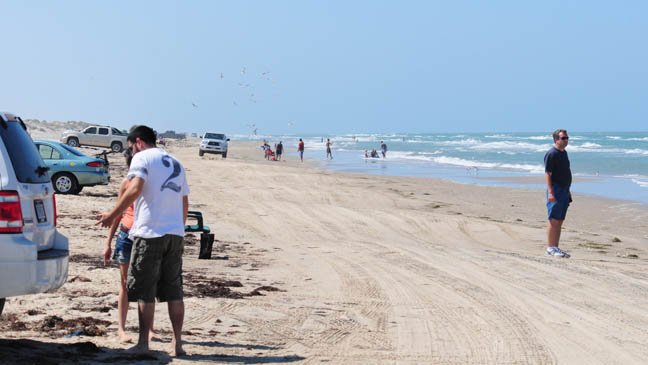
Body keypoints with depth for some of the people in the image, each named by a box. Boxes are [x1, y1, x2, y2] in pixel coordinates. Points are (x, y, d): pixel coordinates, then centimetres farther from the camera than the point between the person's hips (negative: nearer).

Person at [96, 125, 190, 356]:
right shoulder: (176, 163, 22)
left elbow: (135, 189, -16)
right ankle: (177, 343, 8)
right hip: (175, 233, 6)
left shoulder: (142, 158, 0)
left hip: (150, 233, -6)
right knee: (174, 291, 9)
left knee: (144, 291, 0)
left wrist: (112, 215, -12)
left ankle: (143, 343, 3)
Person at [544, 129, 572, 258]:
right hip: (555, 190, -9)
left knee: (560, 222, 8)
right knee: (554, 221, -8)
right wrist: (550, 192, -23)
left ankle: (556, 248, 12)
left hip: (564, 190, 9)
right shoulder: (551, 154, -11)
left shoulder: (564, 153, 17)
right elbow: (547, 174, -16)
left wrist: (568, 190, 22)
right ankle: (550, 248, -5)